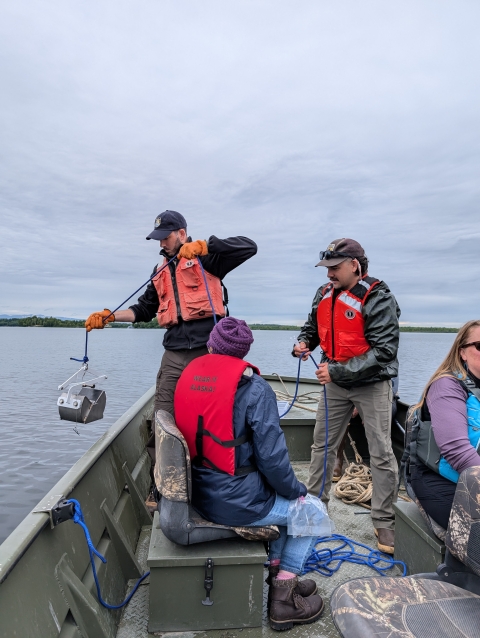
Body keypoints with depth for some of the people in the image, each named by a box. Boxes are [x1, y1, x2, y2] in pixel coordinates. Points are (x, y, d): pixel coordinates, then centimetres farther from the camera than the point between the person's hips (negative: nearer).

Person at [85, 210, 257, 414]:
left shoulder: (206, 256, 3)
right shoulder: (161, 271, 21)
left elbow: (249, 247, -10)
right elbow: (144, 309, 22)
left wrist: (203, 245, -18)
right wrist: (110, 316, 8)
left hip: (207, 350, -5)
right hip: (174, 354, 5)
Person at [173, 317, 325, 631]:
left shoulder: (188, 374, -1)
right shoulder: (254, 387, -19)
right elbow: (272, 458, -19)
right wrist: (297, 491, 2)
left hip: (199, 494, 7)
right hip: (237, 501, -7)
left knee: (284, 497, 29)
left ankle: (274, 571, 37)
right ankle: (284, 596, 22)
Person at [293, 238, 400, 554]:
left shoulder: (378, 298, -18)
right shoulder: (325, 294, 0)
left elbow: (384, 351, -23)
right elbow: (312, 326, 15)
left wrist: (338, 371, -27)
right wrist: (304, 343, -8)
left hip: (371, 384, -5)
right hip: (336, 382, 6)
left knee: (381, 454, 5)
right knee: (322, 444, 13)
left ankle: (385, 521, 22)